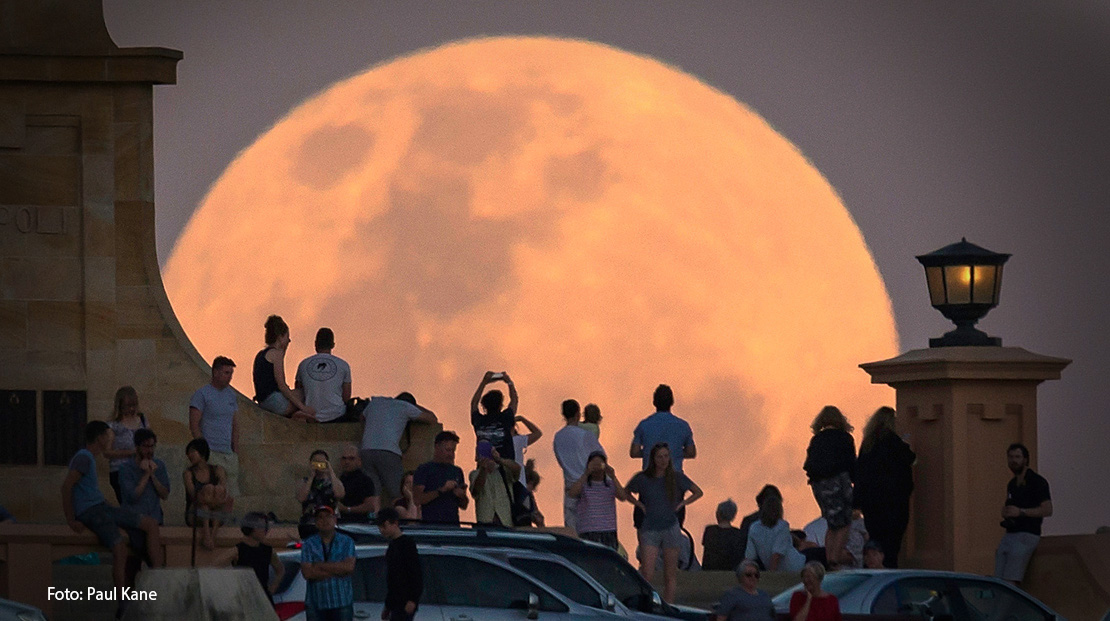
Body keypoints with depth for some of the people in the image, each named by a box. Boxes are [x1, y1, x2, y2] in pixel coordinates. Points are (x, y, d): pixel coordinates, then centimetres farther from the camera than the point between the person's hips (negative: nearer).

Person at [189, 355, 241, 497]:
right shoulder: (202, 394, -3)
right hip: (211, 454, -6)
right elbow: (194, 425, -7)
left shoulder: (230, 394, 17)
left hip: (229, 454, 6)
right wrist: (204, 449, -12)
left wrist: (236, 450, 11)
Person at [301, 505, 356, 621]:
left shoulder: (346, 542, 4)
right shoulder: (309, 544, 3)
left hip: (342, 602, -1)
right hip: (316, 605, 1)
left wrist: (320, 566, -10)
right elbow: (307, 573, -10)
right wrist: (337, 571, -10)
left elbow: (349, 567, -11)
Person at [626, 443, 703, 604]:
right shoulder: (643, 478, 0)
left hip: (671, 528, 1)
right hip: (650, 529, -1)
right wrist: (640, 505, 3)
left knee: (670, 576, 3)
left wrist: (681, 504, 2)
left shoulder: (676, 477, 2)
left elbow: (698, 492, 14)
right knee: (647, 575, -10)